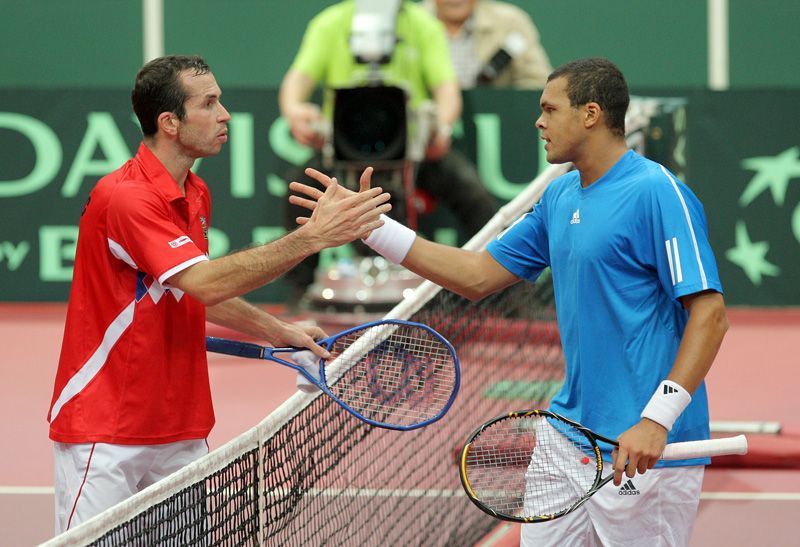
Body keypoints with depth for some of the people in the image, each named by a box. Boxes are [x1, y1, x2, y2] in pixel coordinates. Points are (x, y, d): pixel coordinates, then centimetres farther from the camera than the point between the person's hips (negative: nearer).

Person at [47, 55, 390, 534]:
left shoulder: (196, 194, 9)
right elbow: (207, 281, -31)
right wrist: (311, 237, -33)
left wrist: (279, 331, 12)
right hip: (104, 437, -8)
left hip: (180, 431, 8)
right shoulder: (125, 197, -21)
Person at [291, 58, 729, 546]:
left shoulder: (658, 194, -13)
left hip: (643, 450, -8)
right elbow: (479, 276, 19)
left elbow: (710, 313, -18)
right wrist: (372, 227, 15)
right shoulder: (560, 197, 13)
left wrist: (657, 419, -25)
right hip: (573, 431, 8)